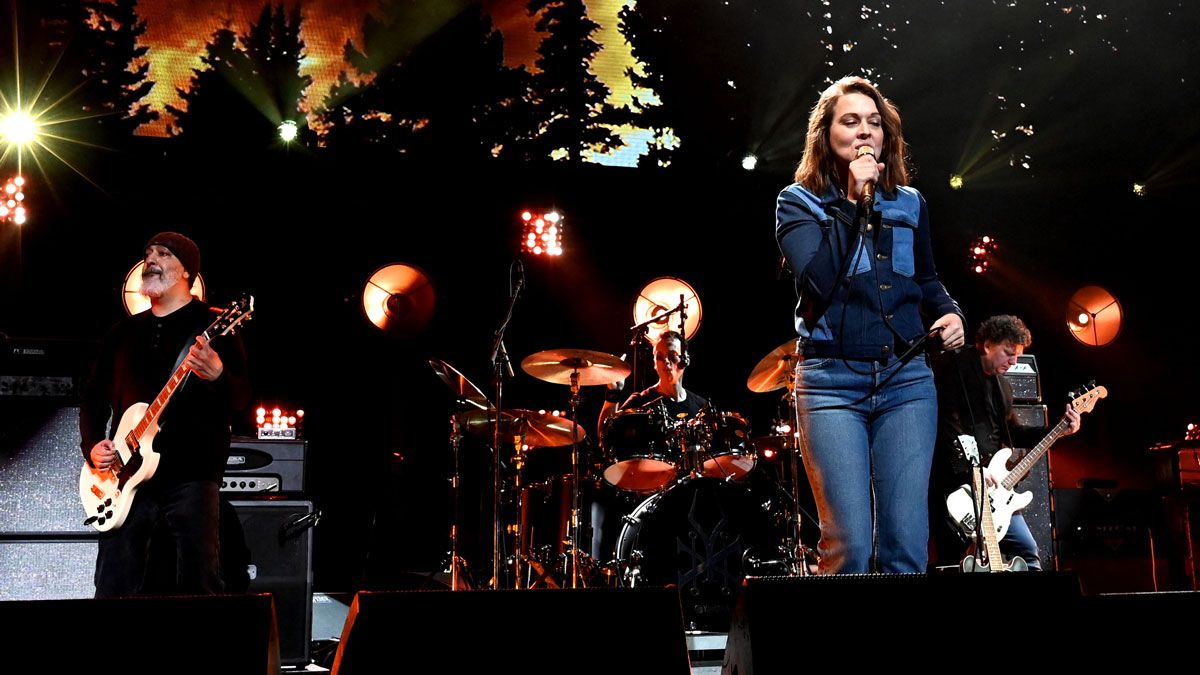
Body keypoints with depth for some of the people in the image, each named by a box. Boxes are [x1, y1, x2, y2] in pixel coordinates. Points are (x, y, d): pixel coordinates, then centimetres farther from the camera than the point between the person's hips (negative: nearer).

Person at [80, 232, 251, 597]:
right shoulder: (125, 331, 18)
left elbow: (242, 397, -7)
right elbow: (94, 395, 23)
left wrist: (217, 376, -29)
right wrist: (92, 444, 6)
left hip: (191, 476, -5)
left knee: (199, 589, -6)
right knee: (113, 590, 4)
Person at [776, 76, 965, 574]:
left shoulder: (910, 204, 14)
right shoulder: (798, 202, 3)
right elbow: (819, 280, -15)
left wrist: (950, 312, 7)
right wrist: (853, 200, -12)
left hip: (906, 379, 3)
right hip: (833, 381, -3)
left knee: (907, 545, -3)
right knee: (849, 546, -10)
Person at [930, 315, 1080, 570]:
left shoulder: (1003, 386, 22)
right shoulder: (952, 366, -6)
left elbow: (1013, 432, 27)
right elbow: (947, 422, -17)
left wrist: (1060, 431, 15)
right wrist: (971, 469, -22)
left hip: (992, 485, 9)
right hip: (956, 482, -9)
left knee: (1028, 552, 7)